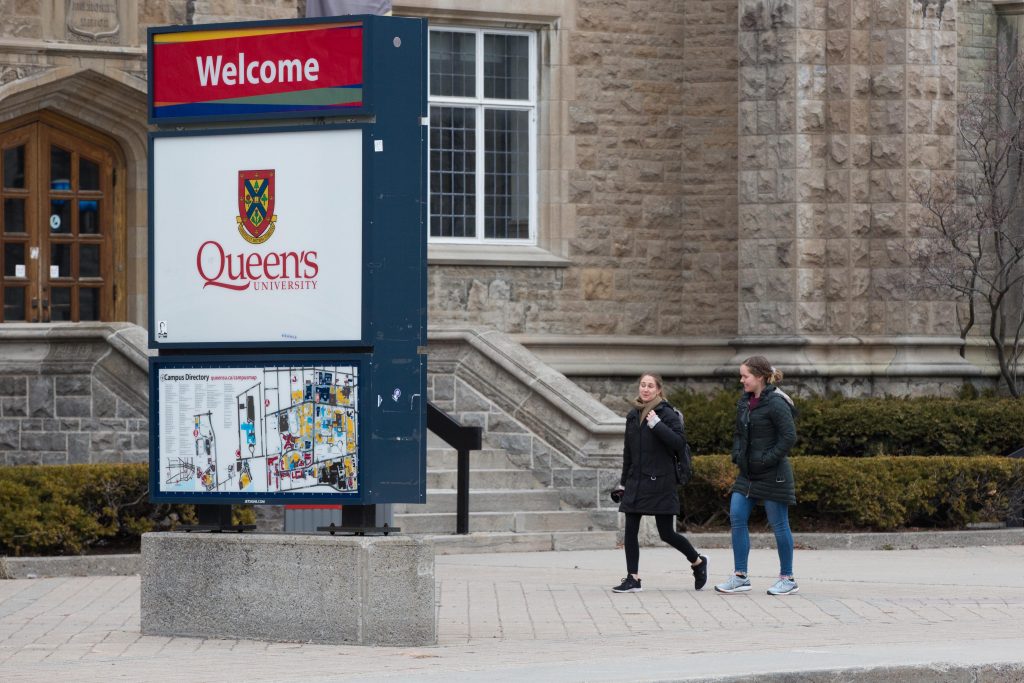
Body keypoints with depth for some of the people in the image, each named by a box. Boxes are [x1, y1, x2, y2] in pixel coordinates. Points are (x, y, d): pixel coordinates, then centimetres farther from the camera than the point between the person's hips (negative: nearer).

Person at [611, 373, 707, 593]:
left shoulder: (667, 414, -6)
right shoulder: (633, 416, 12)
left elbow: (679, 443, -17)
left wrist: (657, 425, -23)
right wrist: (623, 482, 20)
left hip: (660, 482, -6)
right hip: (636, 482, 6)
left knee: (666, 533, -1)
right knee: (630, 530, -2)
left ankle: (698, 562, 22)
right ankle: (632, 579, 2)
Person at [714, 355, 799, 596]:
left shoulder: (775, 403, -16)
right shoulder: (744, 402, 10)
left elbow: (789, 436, -20)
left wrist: (767, 459, -21)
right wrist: (737, 455, 6)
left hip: (772, 474, -8)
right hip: (748, 473, 8)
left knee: (779, 525, 0)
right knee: (737, 519, 2)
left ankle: (787, 578, 11)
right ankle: (740, 576, 7)